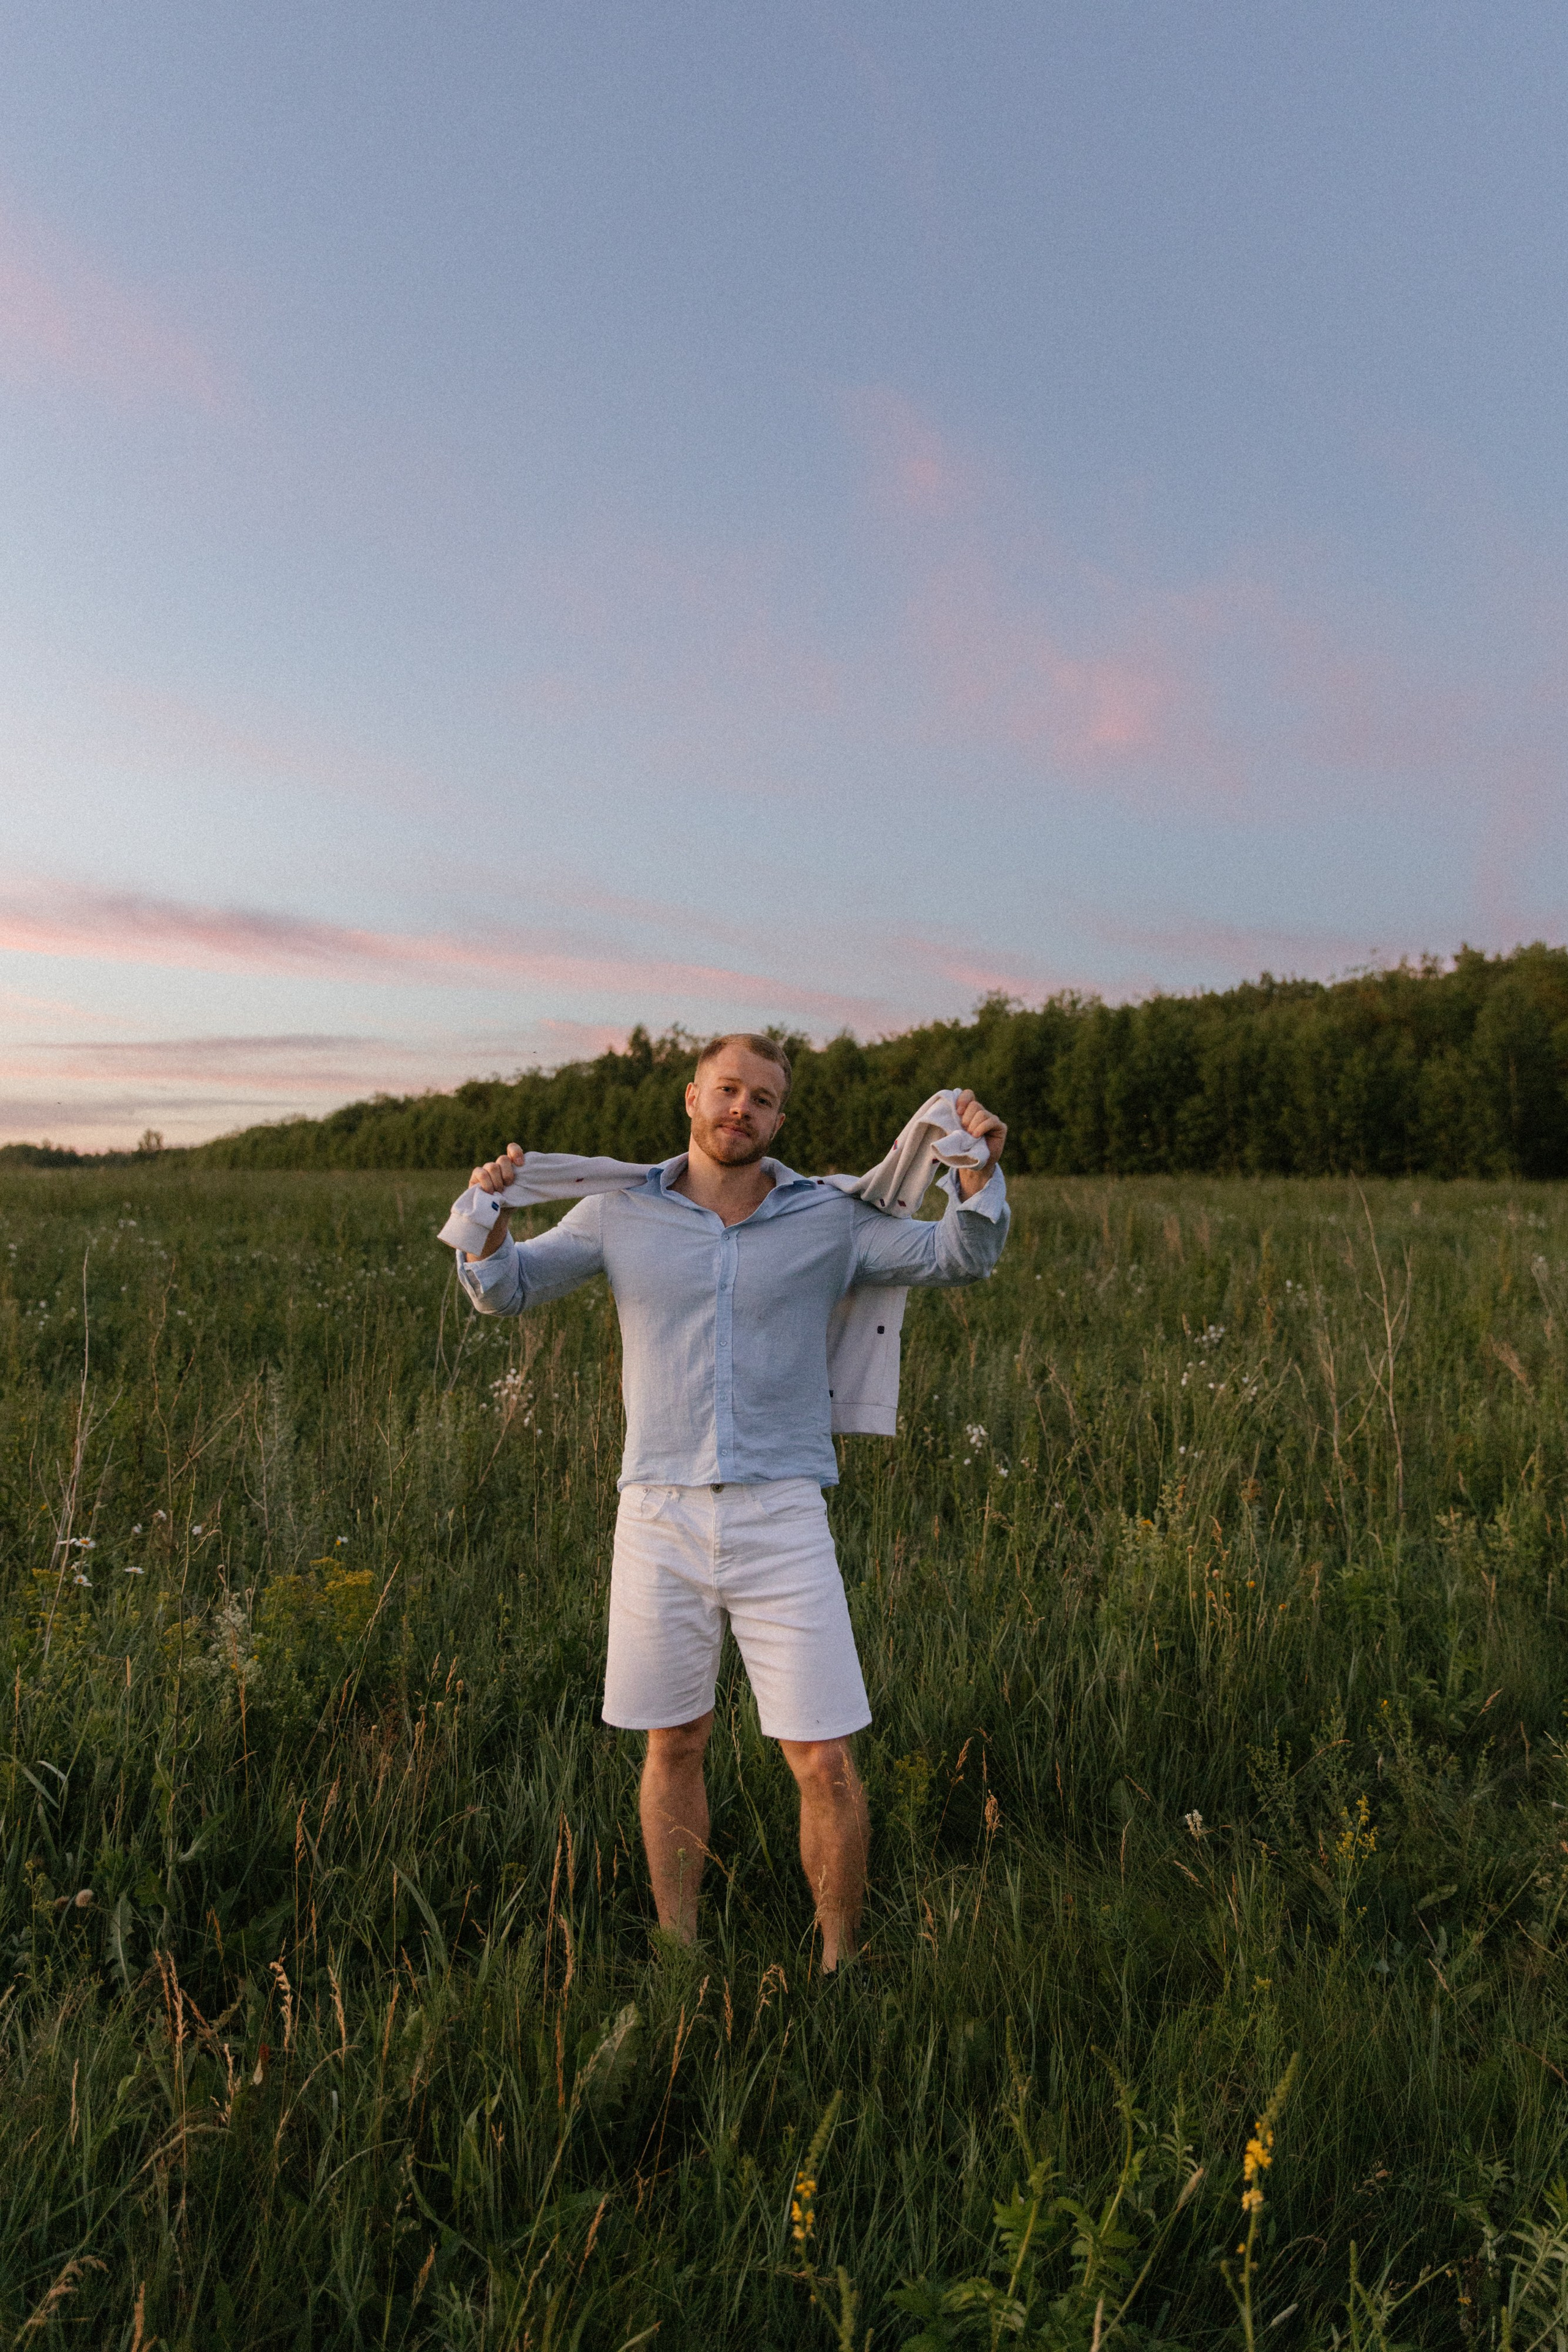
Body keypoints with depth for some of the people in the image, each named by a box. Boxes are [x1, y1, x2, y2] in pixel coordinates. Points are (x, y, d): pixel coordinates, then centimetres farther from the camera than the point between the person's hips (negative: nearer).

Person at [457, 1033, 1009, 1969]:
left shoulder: (828, 1217, 1)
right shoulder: (624, 1212, 3)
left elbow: (960, 1258, 3)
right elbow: (507, 1290, 10)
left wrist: (980, 1168, -15)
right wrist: (489, 1218, -11)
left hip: (782, 1522, -1)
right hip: (661, 1517, 1)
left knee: (826, 1762, -1)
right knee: (675, 1746, 14)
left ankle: (840, 1965, 22)